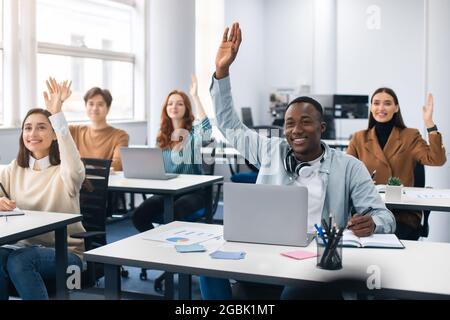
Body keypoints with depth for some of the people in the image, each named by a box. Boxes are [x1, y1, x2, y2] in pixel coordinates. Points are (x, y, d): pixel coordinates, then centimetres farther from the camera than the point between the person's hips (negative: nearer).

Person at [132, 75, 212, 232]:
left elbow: (206, 126, -26)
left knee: (173, 214, -36)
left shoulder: (194, 133, 0)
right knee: (139, 215, -22)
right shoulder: (161, 137, 15)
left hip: (192, 190, -4)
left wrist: (195, 96, -24)